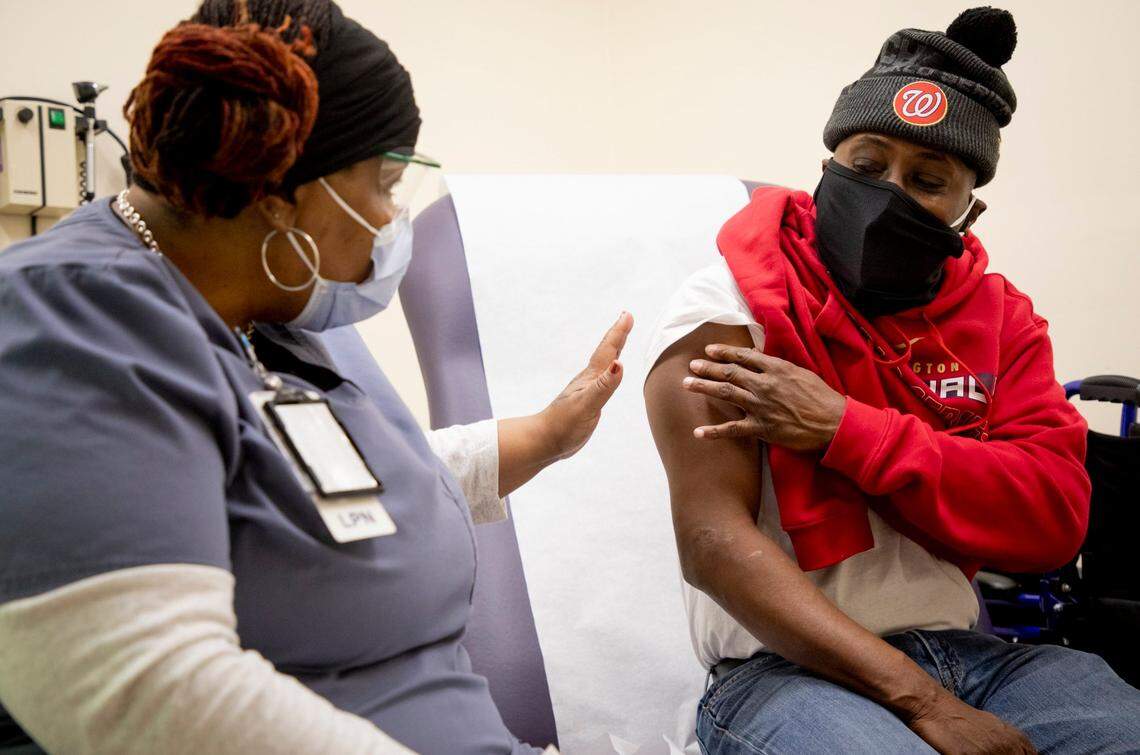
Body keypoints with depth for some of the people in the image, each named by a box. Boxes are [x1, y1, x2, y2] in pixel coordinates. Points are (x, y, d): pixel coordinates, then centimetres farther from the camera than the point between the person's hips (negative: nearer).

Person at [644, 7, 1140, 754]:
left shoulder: (1001, 316, 8)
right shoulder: (729, 309, -7)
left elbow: (1054, 516, -5)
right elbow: (713, 541, -16)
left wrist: (844, 429, -16)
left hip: (969, 655, 5)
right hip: (789, 668, -5)